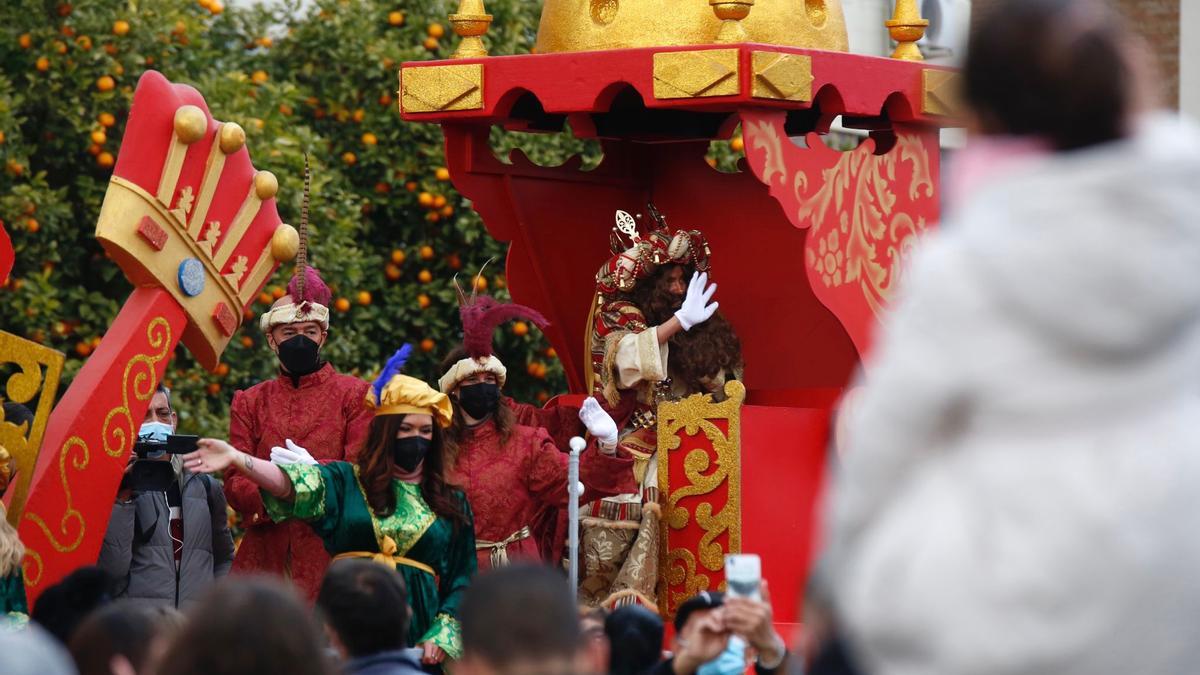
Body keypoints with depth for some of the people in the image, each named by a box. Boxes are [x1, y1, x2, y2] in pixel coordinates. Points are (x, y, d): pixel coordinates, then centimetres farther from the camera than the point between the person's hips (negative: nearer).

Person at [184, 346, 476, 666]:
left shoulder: (452, 502, 12)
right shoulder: (346, 481, 8)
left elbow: (462, 579, 10)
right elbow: (293, 482, -10)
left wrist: (442, 636, -4)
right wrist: (235, 459, -26)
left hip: (417, 637, 1)